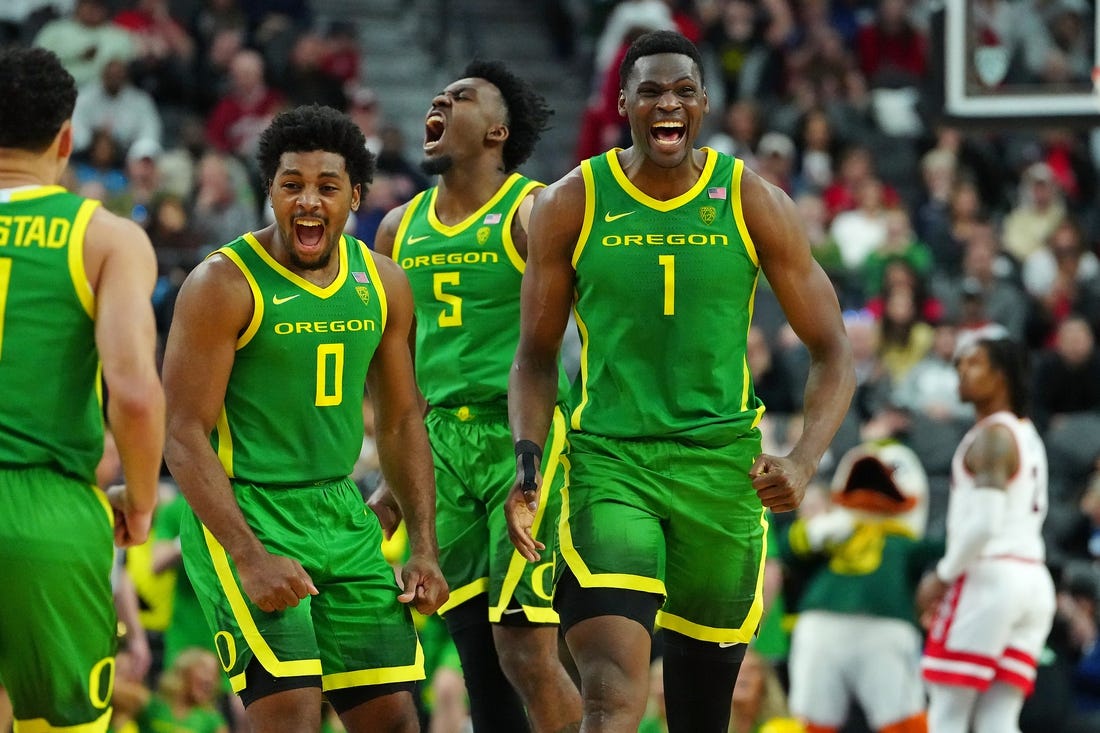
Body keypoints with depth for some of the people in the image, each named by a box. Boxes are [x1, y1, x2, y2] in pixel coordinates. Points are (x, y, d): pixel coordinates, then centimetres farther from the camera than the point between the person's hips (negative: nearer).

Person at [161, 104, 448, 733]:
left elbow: (402, 422, 16)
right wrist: (249, 559, -23)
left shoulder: (383, 284, 6)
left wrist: (425, 550, 8)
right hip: (242, 515, -6)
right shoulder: (226, 284, -12)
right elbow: (185, 436, -14)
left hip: (342, 513, 6)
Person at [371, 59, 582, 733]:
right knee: (478, 658, 7)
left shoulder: (531, 211, -6)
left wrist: (530, 467, -23)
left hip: (524, 436, -7)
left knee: (525, 651, -14)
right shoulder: (400, 227, 14)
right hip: (444, 443, 7)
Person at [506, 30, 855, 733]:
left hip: (722, 464, 2)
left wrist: (804, 461, -14)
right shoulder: (571, 206, 0)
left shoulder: (755, 204, 0)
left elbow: (831, 352, 3)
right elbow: (537, 357, 10)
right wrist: (528, 460, -7)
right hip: (608, 462, -2)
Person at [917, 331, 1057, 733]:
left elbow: (985, 523, -20)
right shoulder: (1028, 435, 19)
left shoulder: (992, 436, -10)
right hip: (1034, 582, 9)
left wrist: (942, 576, -9)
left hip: (987, 578, -9)